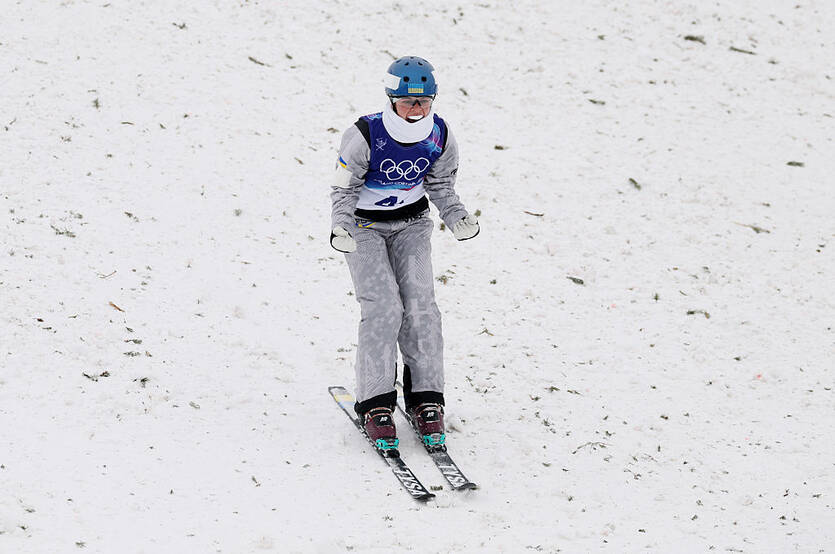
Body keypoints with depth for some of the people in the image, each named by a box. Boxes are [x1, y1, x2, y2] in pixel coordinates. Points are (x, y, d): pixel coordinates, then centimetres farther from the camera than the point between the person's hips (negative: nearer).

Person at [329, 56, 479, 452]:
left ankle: (425, 398, -1)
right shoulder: (364, 136, -24)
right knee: (383, 307, -16)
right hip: (364, 225, -3)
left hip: (410, 223, 3)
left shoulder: (439, 137, -12)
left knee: (419, 304, -10)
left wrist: (457, 218, -13)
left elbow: (441, 186, 4)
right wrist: (340, 227, -30)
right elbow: (344, 188, -13)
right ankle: (375, 405, -9)